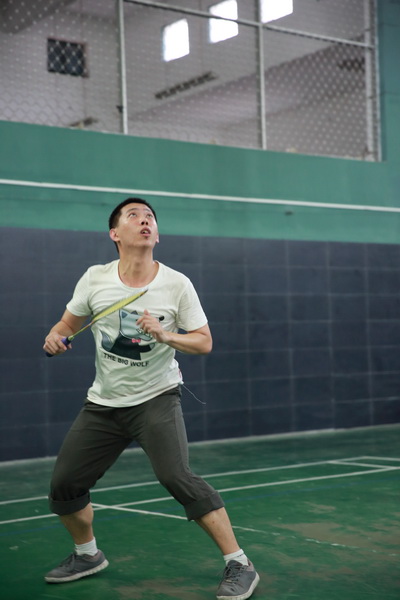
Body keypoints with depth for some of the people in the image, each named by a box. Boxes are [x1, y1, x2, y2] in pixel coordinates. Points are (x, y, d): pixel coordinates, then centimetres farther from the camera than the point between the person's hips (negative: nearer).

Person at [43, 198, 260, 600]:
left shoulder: (176, 284, -8)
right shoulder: (95, 279, -2)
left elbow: (204, 341, -6)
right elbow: (68, 323, 11)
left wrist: (164, 335, -24)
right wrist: (55, 337, -11)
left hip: (155, 399, -4)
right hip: (103, 402, 4)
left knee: (177, 477, -24)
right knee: (63, 485, 5)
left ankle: (239, 565, -12)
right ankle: (87, 555, 34)